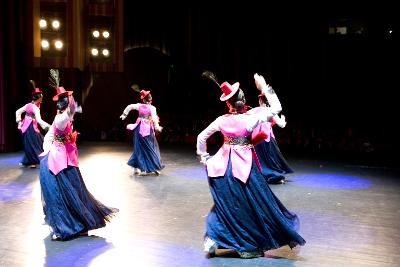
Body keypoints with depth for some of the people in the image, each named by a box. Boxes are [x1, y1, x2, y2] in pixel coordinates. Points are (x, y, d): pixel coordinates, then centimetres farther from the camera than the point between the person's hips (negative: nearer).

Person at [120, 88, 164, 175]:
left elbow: (129, 107, 8)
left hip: (139, 128, 4)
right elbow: (154, 119, -15)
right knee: (150, 148, 5)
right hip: (147, 129, -4)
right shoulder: (152, 108, -9)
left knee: (139, 148, 12)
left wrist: (124, 114, 21)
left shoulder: (139, 105, 3)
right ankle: (155, 168, 8)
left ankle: (136, 168, 13)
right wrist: (157, 128, -7)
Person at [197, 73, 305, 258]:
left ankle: (212, 240, 14)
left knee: (225, 203, 18)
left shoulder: (222, 120, -3)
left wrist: (204, 157, 18)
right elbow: (276, 108, -5)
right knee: (249, 204, 8)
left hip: (224, 165, 4)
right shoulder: (250, 119, -14)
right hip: (244, 166, -4)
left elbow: (201, 137, 6)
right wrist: (264, 88, -2)